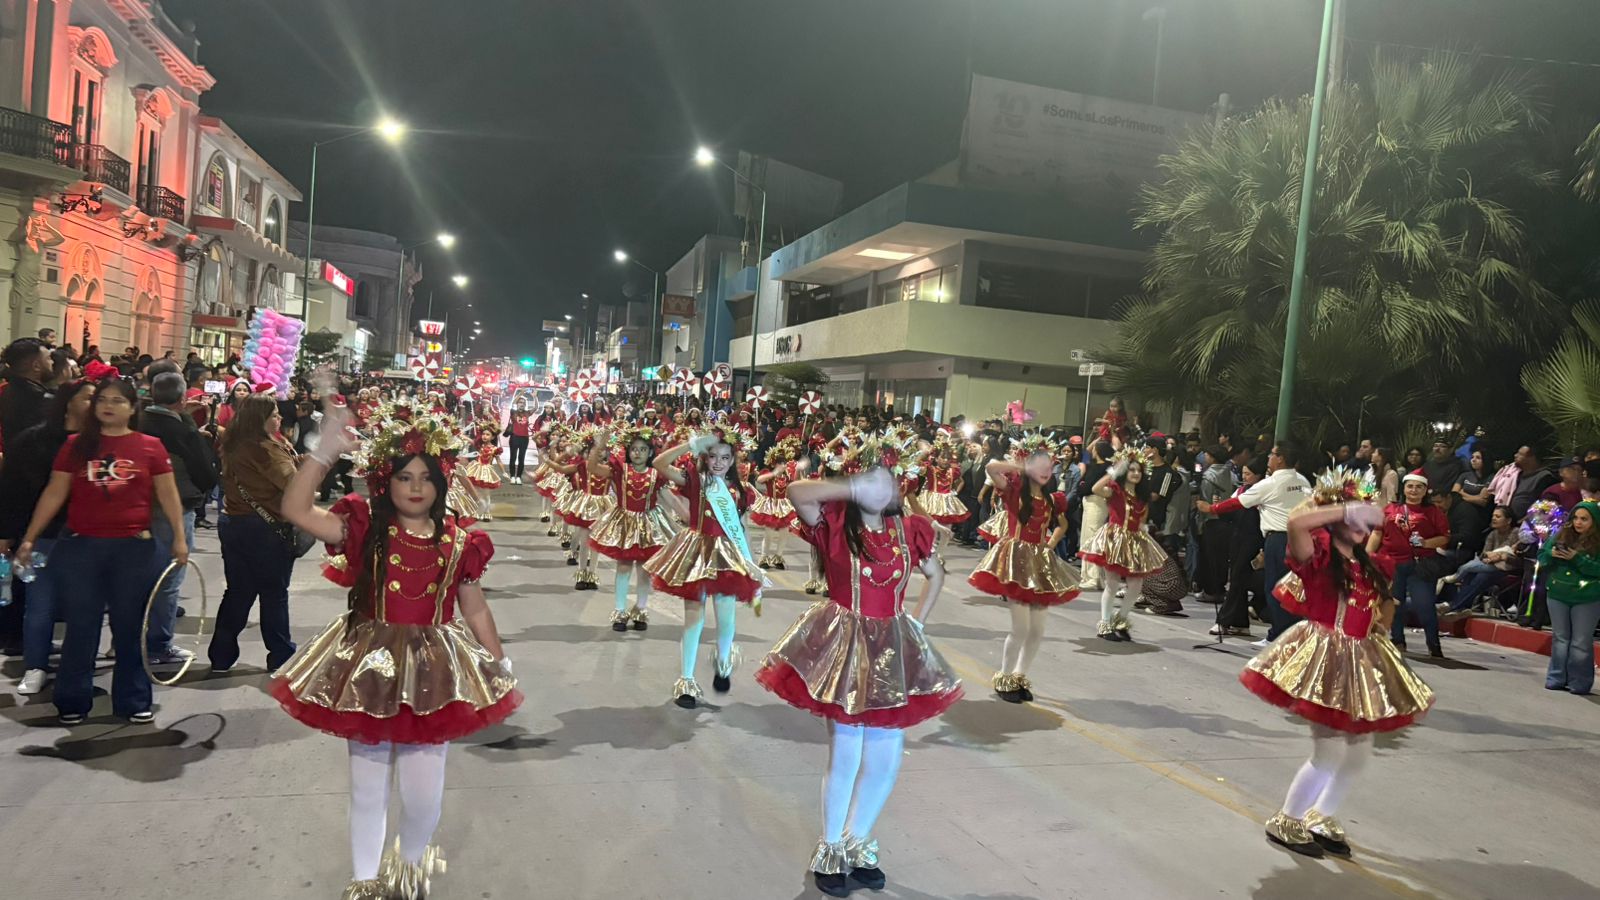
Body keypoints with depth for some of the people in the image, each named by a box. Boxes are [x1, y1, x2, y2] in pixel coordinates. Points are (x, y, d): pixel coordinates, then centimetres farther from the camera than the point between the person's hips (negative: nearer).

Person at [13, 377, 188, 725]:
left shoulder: (150, 446, 0)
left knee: (130, 627, 8)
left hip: (134, 548, -1)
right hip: (80, 547, 1)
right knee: (81, 627, 8)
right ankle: (73, 702, 21)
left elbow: (168, 495, 2)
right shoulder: (76, 445, 3)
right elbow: (54, 493, 4)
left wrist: (179, 537, -5)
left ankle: (134, 701, 18)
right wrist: (29, 537, 1)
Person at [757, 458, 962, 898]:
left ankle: (858, 847, 28)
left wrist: (917, 622, 10)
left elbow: (936, 574, 20)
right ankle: (830, 855, 20)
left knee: (886, 759, 7)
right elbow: (797, 492, -26)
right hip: (844, 647, -4)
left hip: (893, 651, 5)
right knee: (846, 756, -1)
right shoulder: (836, 524, -7)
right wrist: (856, 488, -29)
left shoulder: (907, 531, 5)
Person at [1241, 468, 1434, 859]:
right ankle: (1285, 823, 13)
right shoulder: (1318, 553, -12)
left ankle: (1321, 819, 32)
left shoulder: (1369, 566, 10)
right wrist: (1349, 508, -28)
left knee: (1360, 750, 14)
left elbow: (1384, 604, 29)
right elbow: (1296, 521, -34)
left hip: (1360, 661, 8)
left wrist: (1379, 622, 10)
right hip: (1324, 657, -8)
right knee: (1329, 753, -6)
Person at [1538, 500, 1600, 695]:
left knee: (1581, 642, 3)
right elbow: (1542, 557, 7)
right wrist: (1552, 554, -13)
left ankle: (1579, 683, 12)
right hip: (1557, 595, 4)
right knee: (1560, 638, 13)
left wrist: (1577, 559, -23)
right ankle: (1556, 679, 21)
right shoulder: (1560, 535, 3)